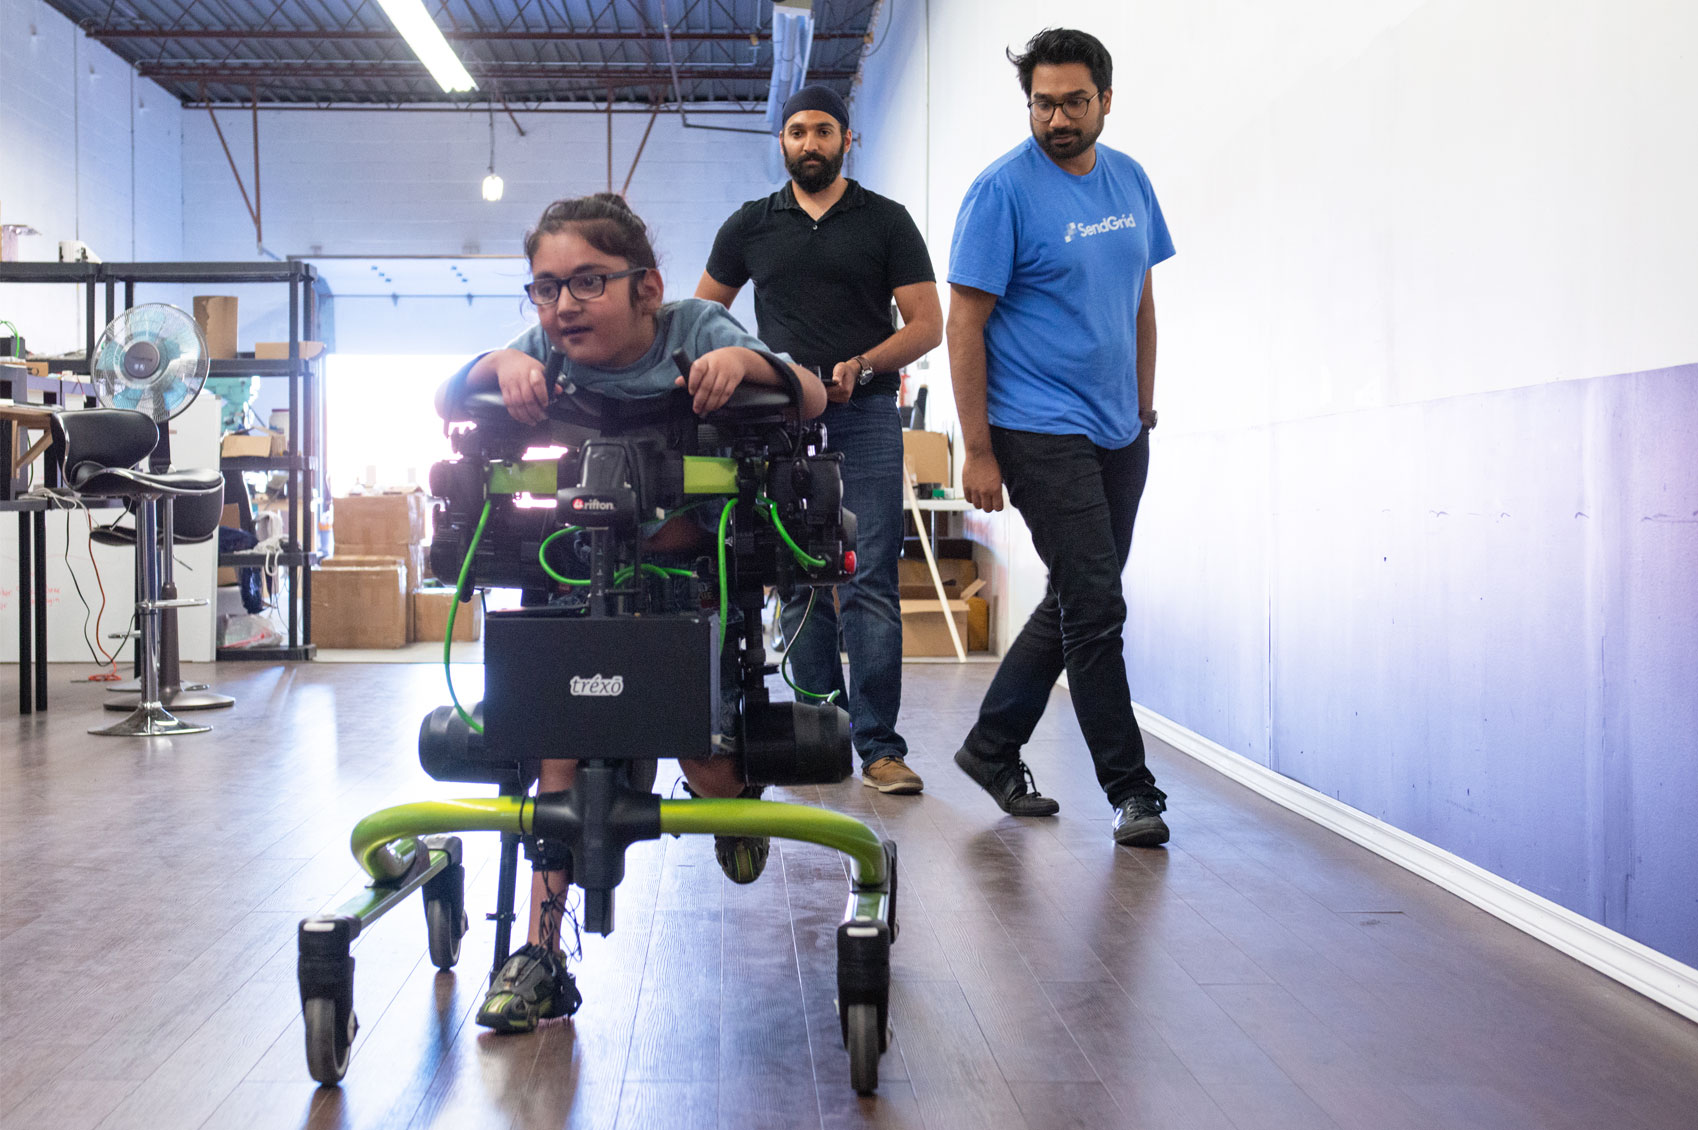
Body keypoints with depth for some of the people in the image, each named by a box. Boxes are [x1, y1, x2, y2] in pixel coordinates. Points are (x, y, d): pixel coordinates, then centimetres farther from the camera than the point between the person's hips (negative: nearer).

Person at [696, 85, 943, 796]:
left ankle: (878, 746, -6)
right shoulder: (750, 225, 15)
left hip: (865, 416, -2)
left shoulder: (887, 222, 9)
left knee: (871, 584, -8)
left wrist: (860, 366, -12)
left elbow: (926, 324, 4)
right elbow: (702, 312, 22)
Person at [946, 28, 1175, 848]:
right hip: (1041, 433, -7)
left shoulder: (1129, 180, 9)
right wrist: (977, 451, -14)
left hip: (1118, 433, 7)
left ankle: (992, 748, 28)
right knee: (1095, 608, -6)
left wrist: (1145, 408, 15)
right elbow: (965, 324, -11)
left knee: (1075, 604, 13)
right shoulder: (1003, 189, -10)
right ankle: (1130, 788, 6)